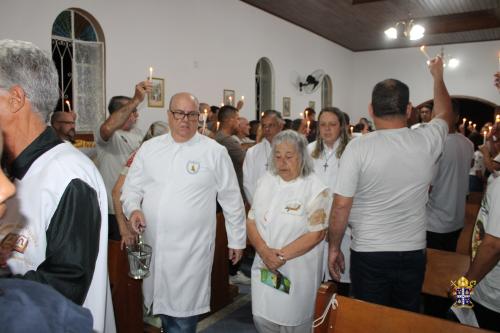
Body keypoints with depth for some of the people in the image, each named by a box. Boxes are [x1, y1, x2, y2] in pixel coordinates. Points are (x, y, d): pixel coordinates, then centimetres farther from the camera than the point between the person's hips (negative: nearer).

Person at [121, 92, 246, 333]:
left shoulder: (215, 152, -4)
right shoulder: (149, 147, 6)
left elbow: (232, 200, 1)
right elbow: (132, 187, 12)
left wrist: (237, 239, 5)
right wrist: (133, 208, -9)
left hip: (191, 250, -3)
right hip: (153, 247, 4)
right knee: (162, 304, 19)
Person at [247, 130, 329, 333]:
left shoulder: (315, 189, -12)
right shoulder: (266, 182, 3)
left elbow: (316, 234, -15)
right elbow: (251, 221, 2)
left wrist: (282, 256, -17)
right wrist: (264, 251, -13)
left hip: (297, 272, -4)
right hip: (264, 267, 4)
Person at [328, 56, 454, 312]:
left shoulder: (358, 147, -16)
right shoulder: (427, 141, -6)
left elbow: (341, 207, -15)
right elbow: (445, 115, 18)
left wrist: (334, 247, 0)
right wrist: (438, 76, 33)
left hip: (369, 255, -3)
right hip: (413, 253, 3)